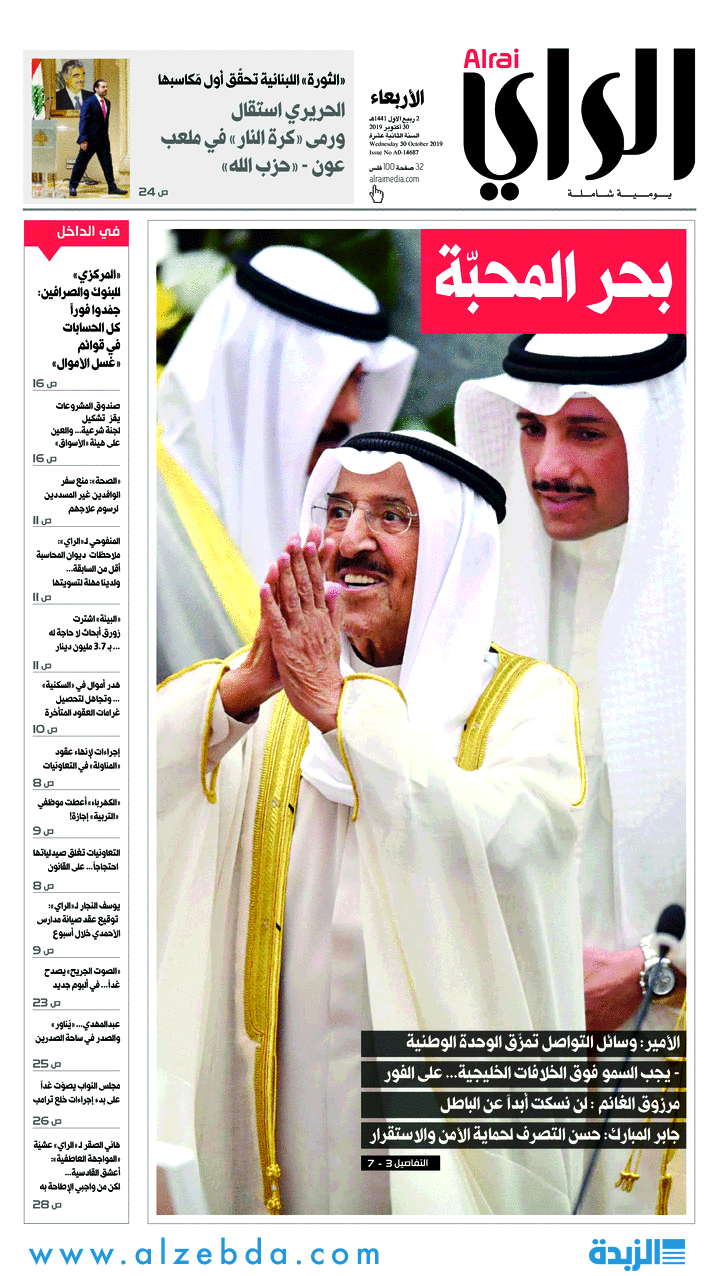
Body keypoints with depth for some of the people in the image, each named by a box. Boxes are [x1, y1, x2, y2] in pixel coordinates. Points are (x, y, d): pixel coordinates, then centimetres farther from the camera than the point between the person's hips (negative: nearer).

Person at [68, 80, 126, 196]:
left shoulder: (107, 103, 11)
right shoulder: (88, 103, -11)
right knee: (81, 162, 2)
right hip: (90, 139, -6)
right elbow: (83, 121, -14)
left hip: (104, 140, 6)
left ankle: (112, 187, 12)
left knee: (107, 163, 6)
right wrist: (83, 140, -19)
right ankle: (73, 187, 11)